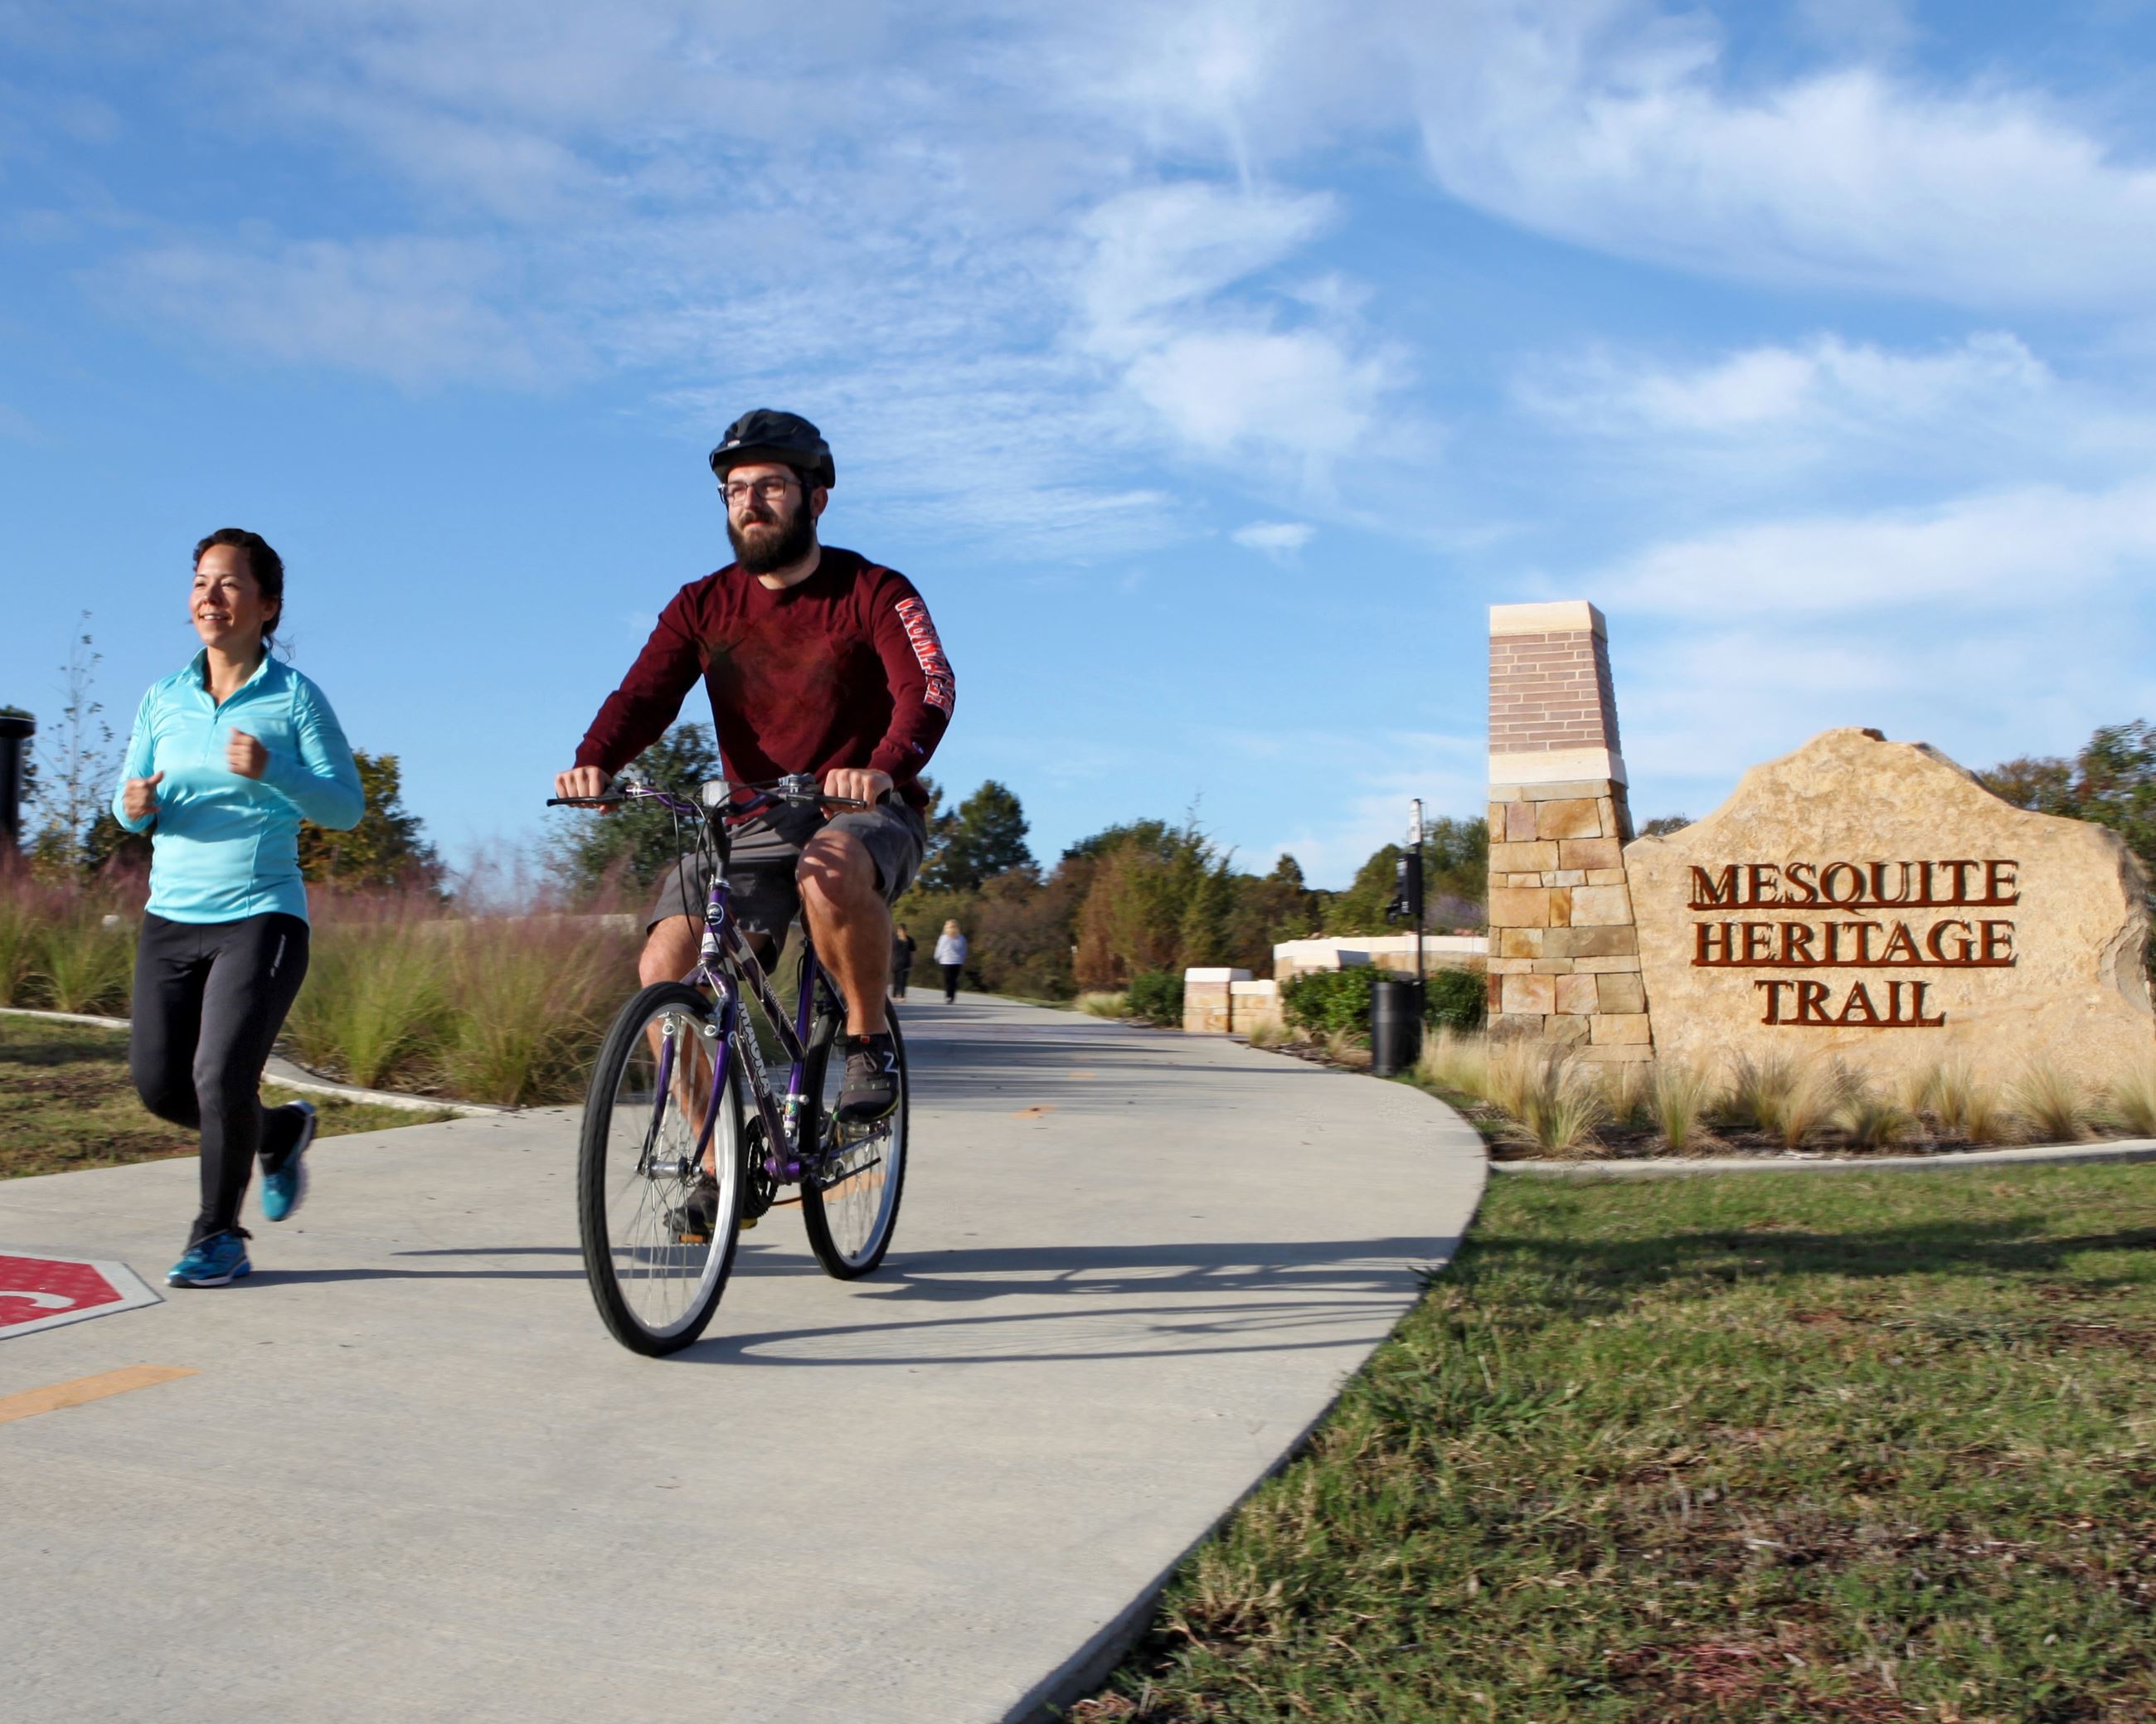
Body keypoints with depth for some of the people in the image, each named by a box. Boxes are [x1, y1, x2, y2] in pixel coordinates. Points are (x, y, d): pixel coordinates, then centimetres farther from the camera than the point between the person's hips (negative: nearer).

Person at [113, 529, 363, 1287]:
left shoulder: (295, 697, -5)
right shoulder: (164, 697, 7)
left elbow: (347, 806, -8)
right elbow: (129, 802, 13)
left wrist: (271, 770, -23)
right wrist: (134, 806, -11)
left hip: (261, 918, -5)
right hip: (171, 917, 5)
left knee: (222, 1075, -15)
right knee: (158, 1085, 3)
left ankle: (219, 1235, 8)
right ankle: (282, 1132, 33)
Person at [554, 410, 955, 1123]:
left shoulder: (875, 593, -6)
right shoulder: (702, 606, 5)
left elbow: (930, 687, -22)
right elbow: (642, 695, -8)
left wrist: (885, 768, -43)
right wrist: (593, 761, -31)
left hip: (866, 818, -4)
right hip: (752, 826, 4)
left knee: (830, 872, -39)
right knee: (664, 969, -17)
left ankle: (868, 1041, -14)